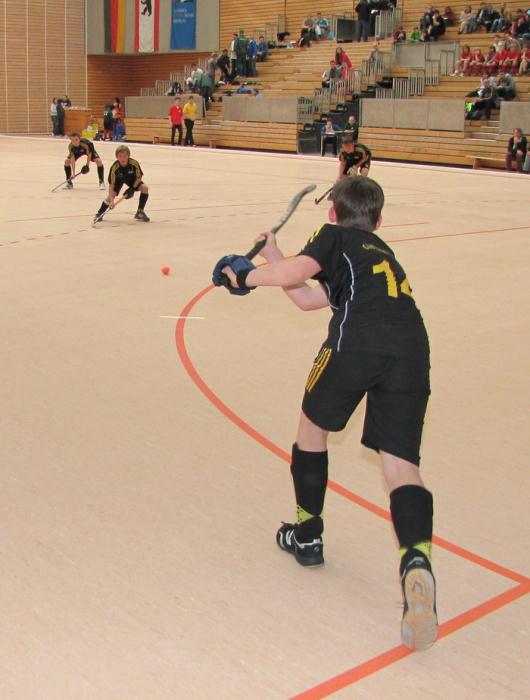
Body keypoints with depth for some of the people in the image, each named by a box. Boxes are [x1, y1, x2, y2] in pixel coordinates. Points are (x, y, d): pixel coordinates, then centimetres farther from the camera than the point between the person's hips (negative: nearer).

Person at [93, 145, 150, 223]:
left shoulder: (134, 163, -33)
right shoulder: (114, 167, -34)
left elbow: (139, 177, -15)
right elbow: (111, 185, -30)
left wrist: (132, 188, -25)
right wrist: (111, 201, -38)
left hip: (132, 179, 1)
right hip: (118, 179, -1)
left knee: (145, 188, -20)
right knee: (111, 196, -19)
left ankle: (140, 212, -4)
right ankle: (100, 213, 7)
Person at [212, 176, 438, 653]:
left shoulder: (335, 237, 20)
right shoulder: (380, 253, 38)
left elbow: (294, 273, -1)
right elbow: (307, 298, 36)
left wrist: (246, 277, 15)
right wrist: (273, 258, 39)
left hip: (356, 343, -5)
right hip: (411, 349, 5)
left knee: (313, 426, 20)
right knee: (401, 463, 0)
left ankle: (308, 536, 32)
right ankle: (417, 562, -26)